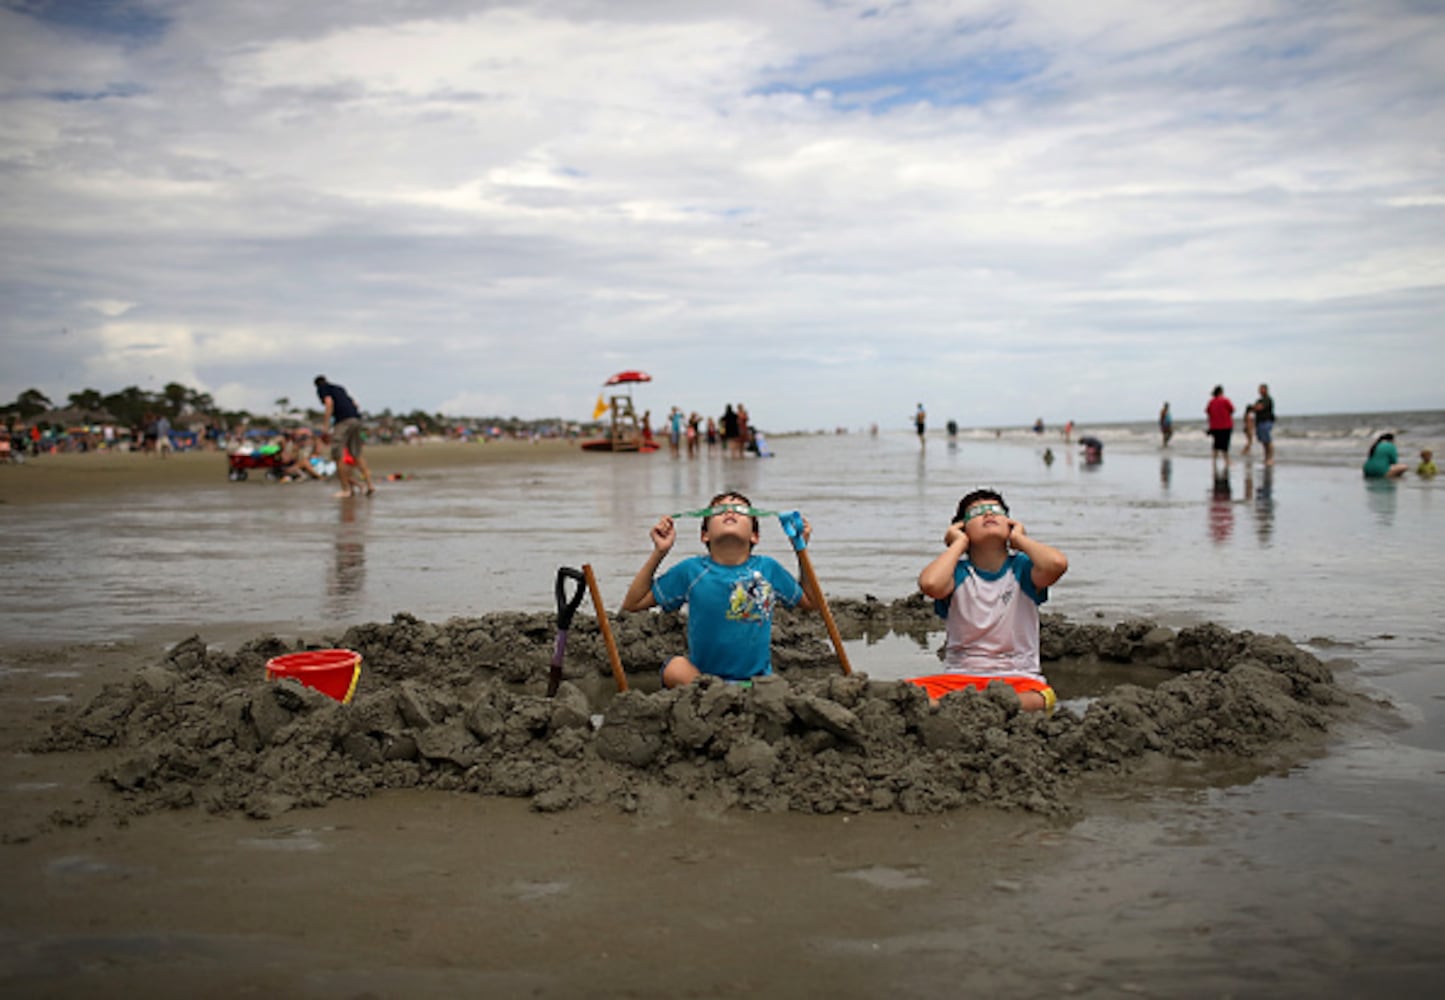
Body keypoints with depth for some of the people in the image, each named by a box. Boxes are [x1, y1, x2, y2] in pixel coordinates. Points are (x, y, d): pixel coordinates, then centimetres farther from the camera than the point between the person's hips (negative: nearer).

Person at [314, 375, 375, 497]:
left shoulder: (322, 388, 10)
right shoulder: (338, 387, 30)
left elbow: (329, 403, -8)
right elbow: (354, 403, 24)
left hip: (343, 421, -7)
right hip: (356, 419, 7)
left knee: (337, 456, -2)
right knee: (356, 454, 16)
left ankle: (346, 489, -3)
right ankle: (369, 484, 10)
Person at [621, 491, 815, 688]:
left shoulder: (768, 568, 3)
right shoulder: (691, 570, -1)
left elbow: (810, 602, 18)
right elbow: (632, 604, 2)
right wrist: (659, 553, -4)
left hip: (756, 678, 1)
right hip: (698, 674, -1)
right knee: (675, 668, -32)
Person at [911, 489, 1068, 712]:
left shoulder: (1021, 568, 5)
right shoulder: (959, 572, 4)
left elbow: (1057, 563, -20)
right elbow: (930, 584, -22)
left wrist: (1019, 538, 0)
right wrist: (959, 543, -3)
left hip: (1018, 678, 0)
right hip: (960, 676, 1)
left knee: (1041, 697, -37)